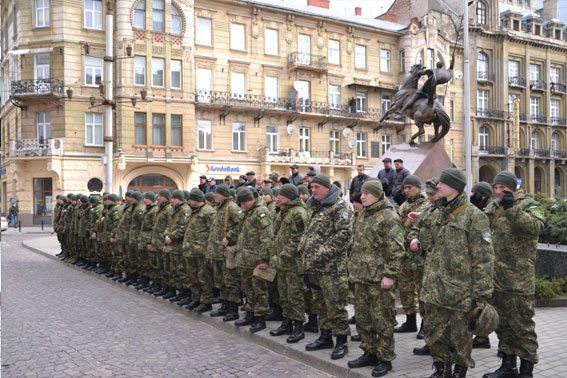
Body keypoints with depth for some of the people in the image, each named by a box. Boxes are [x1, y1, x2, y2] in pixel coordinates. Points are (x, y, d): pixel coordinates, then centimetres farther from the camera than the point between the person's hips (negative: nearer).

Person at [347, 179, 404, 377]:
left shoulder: (388, 216, -12)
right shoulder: (363, 214, 14)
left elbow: (396, 249, -16)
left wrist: (389, 275, -18)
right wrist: (354, 268, 19)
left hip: (379, 278, -9)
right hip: (361, 276, 9)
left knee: (382, 319, 0)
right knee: (362, 317, 15)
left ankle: (385, 359, 13)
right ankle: (370, 353, 29)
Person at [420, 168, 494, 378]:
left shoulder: (474, 216, -10)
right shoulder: (441, 213, 13)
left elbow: (483, 258, -13)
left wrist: (482, 293, -14)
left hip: (459, 289, -7)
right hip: (434, 287, 7)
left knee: (460, 336, 7)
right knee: (433, 331, 11)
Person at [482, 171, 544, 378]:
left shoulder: (529, 205, -5)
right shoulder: (492, 207, 13)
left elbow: (535, 227, -24)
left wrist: (511, 208, -28)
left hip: (519, 281, -6)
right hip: (495, 279, 6)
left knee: (522, 325, 1)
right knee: (502, 324, 16)